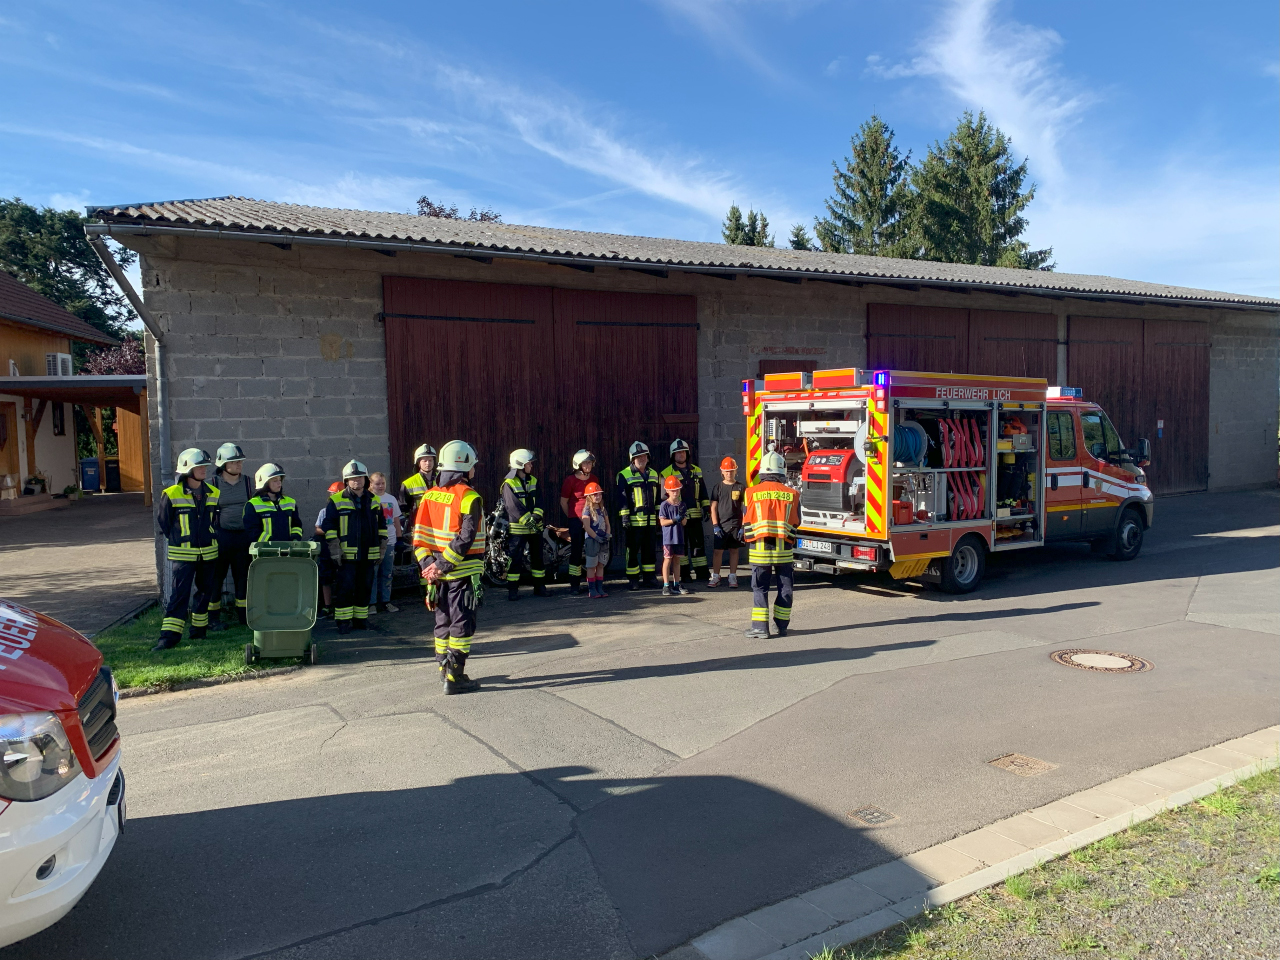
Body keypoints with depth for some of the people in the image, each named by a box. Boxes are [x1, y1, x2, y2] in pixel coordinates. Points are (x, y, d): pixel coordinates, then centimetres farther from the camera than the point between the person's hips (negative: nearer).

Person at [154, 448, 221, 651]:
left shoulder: (213, 493, 4)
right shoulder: (172, 495, -9)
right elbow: (162, 522, 2)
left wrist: (209, 538, 11)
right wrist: (178, 540, 5)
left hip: (208, 553, 4)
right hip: (183, 554, -4)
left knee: (206, 591, 11)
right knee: (179, 594, -7)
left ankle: (199, 629, 23)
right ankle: (169, 635, -5)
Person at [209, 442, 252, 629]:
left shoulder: (246, 481, 6)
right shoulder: (214, 483, -5)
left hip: (243, 536, 4)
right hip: (221, 536, -3)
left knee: (243, 577, 9)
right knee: (216, 578, 3)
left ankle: (244, 615, 19)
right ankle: (213, 618, 11)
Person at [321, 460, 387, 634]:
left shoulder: (374, 501, 12)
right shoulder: (336, 501, -1)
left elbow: (381, 526, 18)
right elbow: (328, 525, -3)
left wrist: (381, 548, 13)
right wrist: (334, 549, -10)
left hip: (368, 555, 4)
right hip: (346, 555, -4)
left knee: (365, 587, 9)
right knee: (345, 588, -3)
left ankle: (360, 619, 20)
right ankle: (344, 620, 6)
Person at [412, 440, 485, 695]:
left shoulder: (429, 495, 7)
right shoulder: (469, 498, -13)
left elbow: (419, 535, 4)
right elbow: (465, 539, -20)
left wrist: (428, 565, 1)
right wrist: (442, 565, -16)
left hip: (437, 571, 7)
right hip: (461, 573, -7)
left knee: (444, 620, 17)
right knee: (462, 623, 0)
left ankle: (445, 670, 26)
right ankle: (454, 678, 1)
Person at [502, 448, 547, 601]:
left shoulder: (533, 481, 11)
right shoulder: (509, 483, -8)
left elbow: (538, 501, 4)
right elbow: (513, 507, -16)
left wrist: (536, 516, -15)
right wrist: (528, 521, -21)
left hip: (535, 527, 6)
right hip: (517, 527, -6)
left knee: (537, 557, 11)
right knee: (515, 559, -4)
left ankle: (539, 587, 20)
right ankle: (512, 589, 3)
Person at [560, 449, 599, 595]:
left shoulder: (595, 479, 7)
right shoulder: (570, 480, -5)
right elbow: (563, 502, 2)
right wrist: (572, 518, 6)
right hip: (576, 520, -4)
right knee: (576, 552, -2)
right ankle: (574, 585, 3)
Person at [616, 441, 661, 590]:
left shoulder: (653, 474, 15)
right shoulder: (624, 475, -4)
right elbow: (622, 498, -8)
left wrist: (659, 515, 18)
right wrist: (624, 516, -13)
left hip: (651, 520, 5)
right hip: (634, 520, -5)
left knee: (649, 549, 10)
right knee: (633, 550, 0)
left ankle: (649, 577, 18)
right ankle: (633, 580, 7)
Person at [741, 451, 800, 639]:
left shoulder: (751, 493, -2)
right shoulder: (792, 495, 0)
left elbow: (746, 524, 5)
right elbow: (795, 524, 10)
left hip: (759, 549, -1)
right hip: (783, 549, 1)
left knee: (759, 588, 6)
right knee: (785, 588, 12)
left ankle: (760, 627, 3)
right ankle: (781, 625, 18)